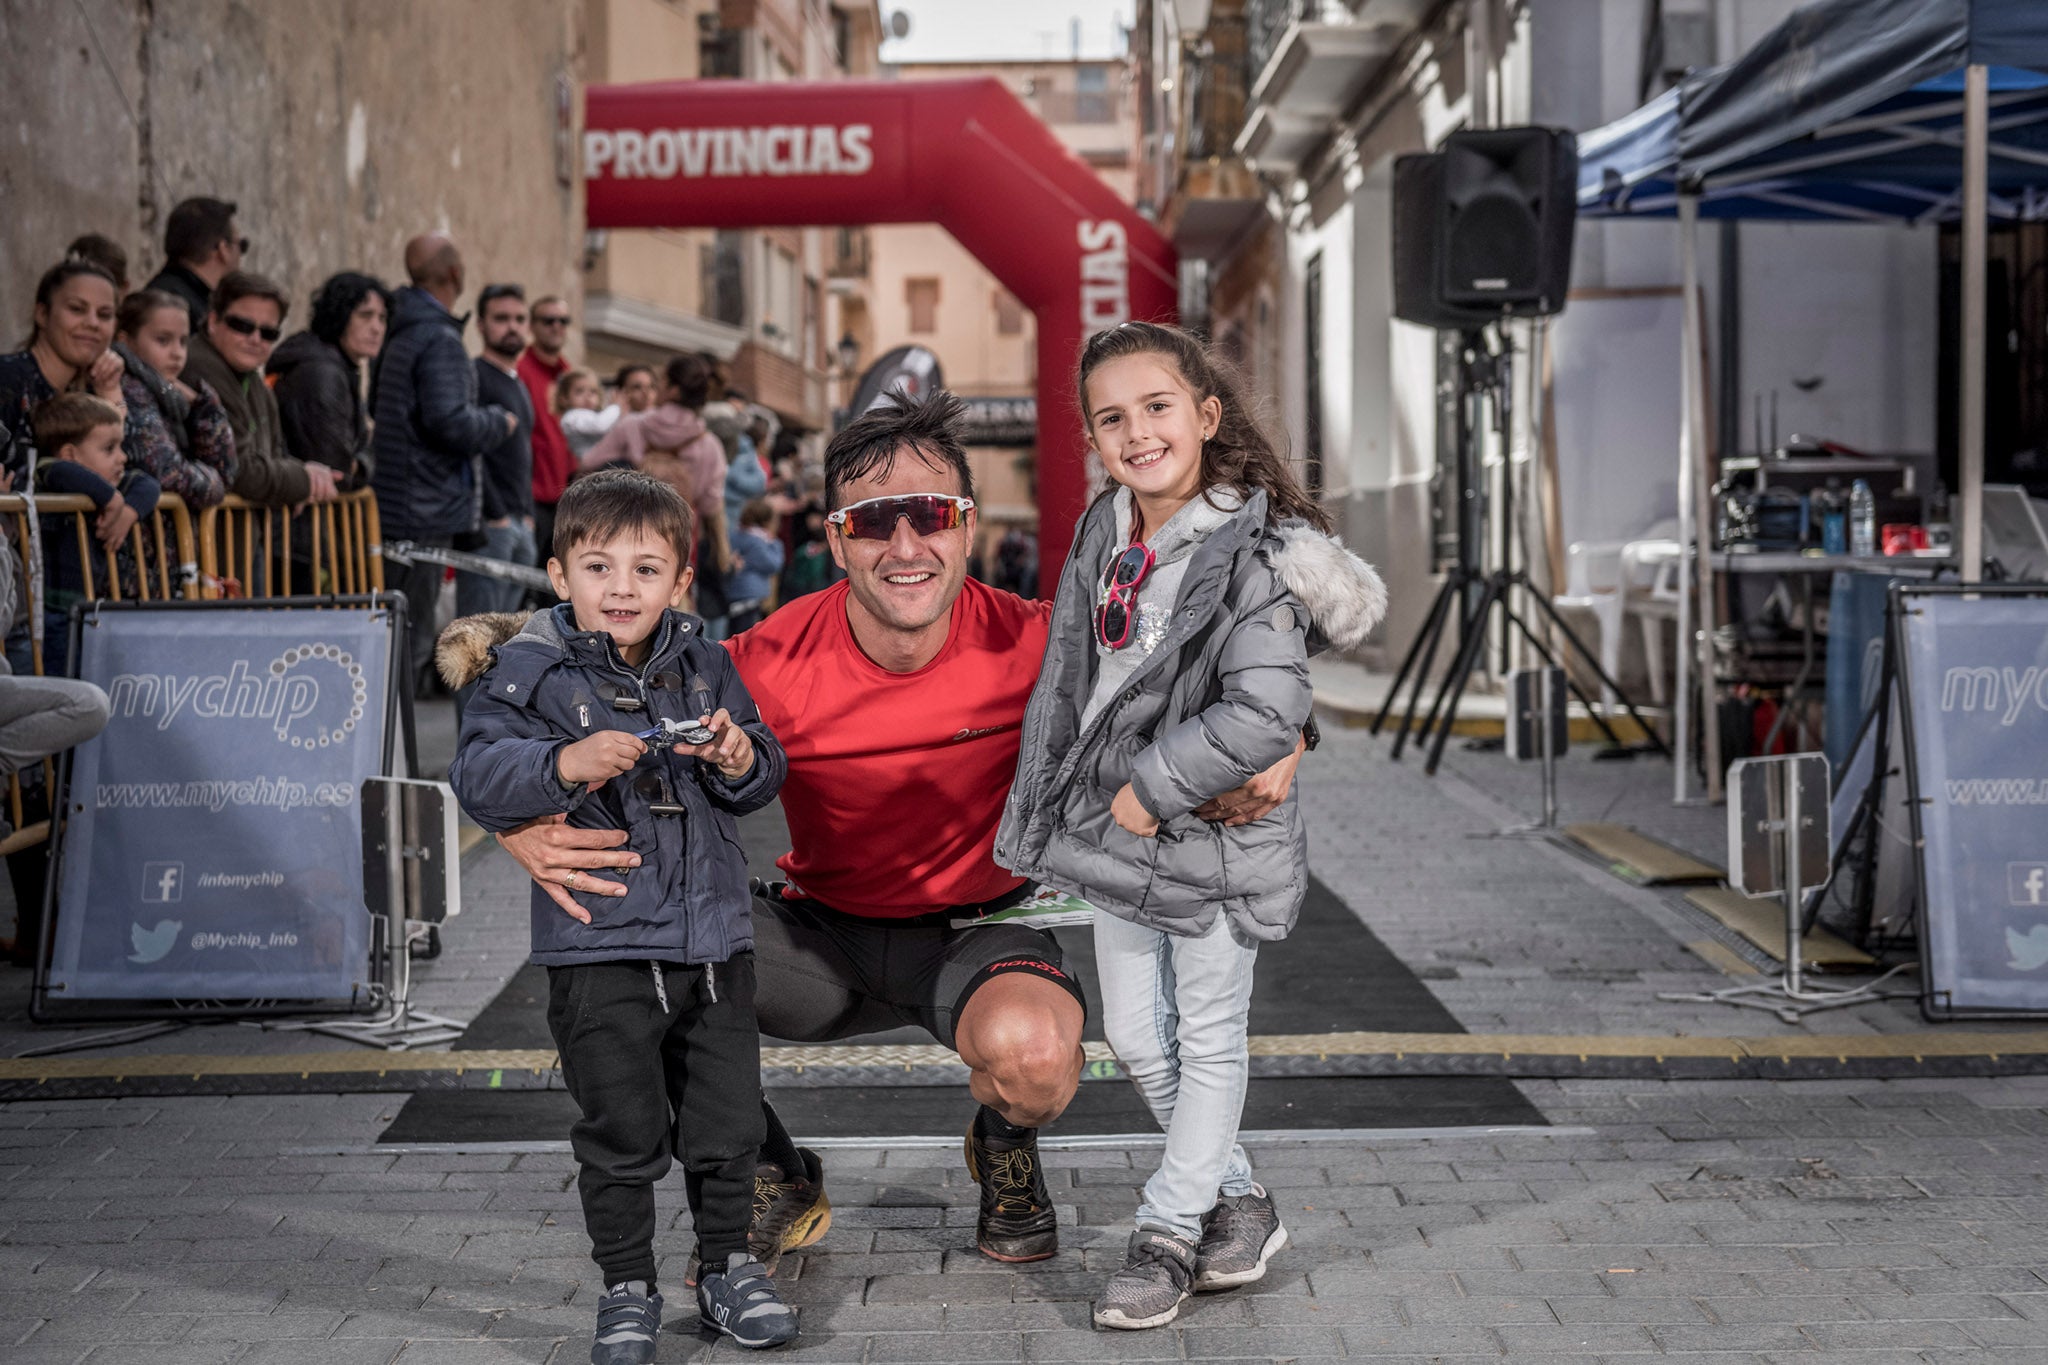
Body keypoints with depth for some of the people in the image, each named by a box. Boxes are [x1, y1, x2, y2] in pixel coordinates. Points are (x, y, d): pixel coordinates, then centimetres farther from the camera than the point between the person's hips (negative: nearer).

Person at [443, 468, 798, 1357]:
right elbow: (477, 776, -18)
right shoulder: (532, 673, -7)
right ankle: (627, 1291, 20)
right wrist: (566, 764, -33)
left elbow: (767, 775, 10)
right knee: (623, 1137, 4)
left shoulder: (704, 665, 6)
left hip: (715, 940, 4)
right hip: (600, 951, -4)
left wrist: (740, 759, -13)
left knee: (727, 1125, 12)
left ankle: (727, 1268, 31)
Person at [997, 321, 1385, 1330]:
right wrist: (1049, 804, 13)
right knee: (1135, 1038, 15)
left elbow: (1266, 714, -28)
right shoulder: (1103, 535, 3)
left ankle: (1169, 1233, 21)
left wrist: (1156, 789, -22)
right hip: (1116, 829, 8)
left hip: (1214, 833, -7)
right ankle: (1239, 1204, 32)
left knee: (1208, 1038, 8)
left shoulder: (1253, 554, -20)